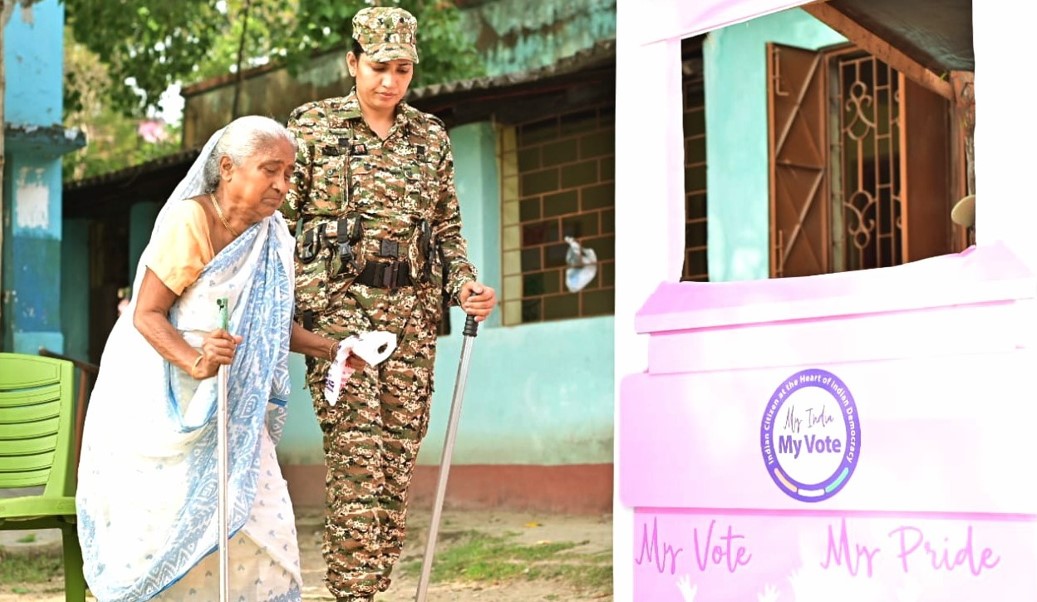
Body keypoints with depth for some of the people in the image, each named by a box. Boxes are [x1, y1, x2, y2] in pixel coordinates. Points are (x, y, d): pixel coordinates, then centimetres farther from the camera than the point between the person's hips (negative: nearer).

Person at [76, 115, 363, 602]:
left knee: (257, 521, -1)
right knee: (164, 520, -4)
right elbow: (147, 314, -21)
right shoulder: (189, 221, -20)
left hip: (225, 406, 6)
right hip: (159, 401, -6)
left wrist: (326, 348, -2)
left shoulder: (271, 235, 1)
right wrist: (194, 361, -37)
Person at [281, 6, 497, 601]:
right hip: (340, 303, -4)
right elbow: (281, 219, 1)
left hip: (412, 309, 4)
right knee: (358, 454, -14)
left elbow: (448, 229, 16)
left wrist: (465, 286, -1)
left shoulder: (431, 137, 13)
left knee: (398, 461, 2)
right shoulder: (313, 126, 3)